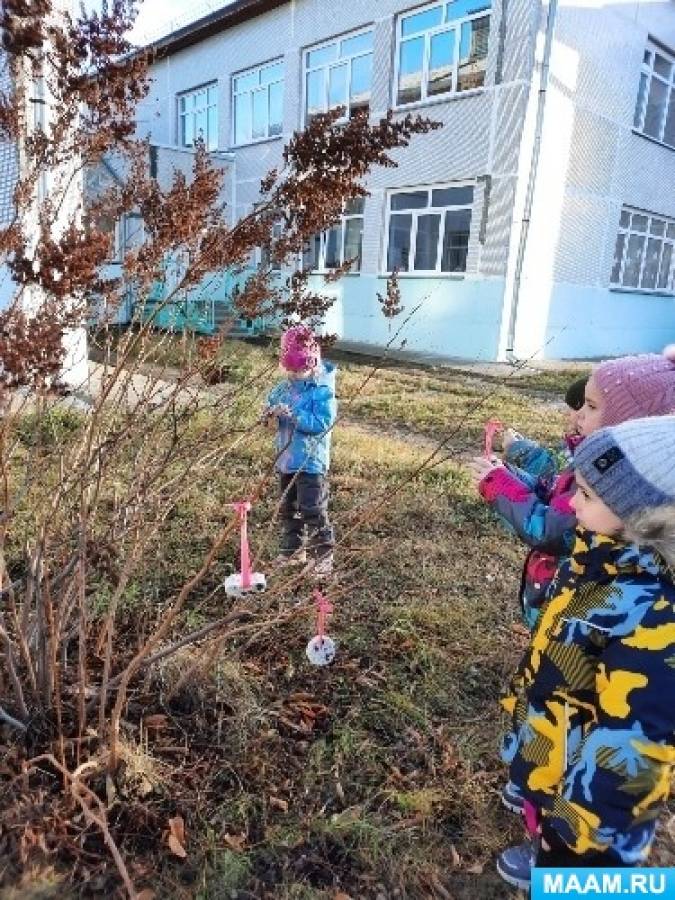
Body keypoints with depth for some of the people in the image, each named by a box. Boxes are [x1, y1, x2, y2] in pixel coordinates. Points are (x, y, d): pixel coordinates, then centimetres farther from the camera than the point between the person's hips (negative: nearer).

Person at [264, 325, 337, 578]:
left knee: (313, 510, -3)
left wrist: (293, 414, -28)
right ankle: (292, 549, 34)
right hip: (286, 459, 8)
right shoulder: (285, 386, 4)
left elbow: (323, 422, -23)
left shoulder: (323, 390, -16)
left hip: (311, 461, -7)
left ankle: (323, 555, 11)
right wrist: (271, 412, -9)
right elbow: (273, 399, 15)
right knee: (287, 508, 18)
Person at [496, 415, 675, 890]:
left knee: (575, 854, 23)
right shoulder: (614, 553, -12)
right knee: (550, 825, 35)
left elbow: (633, 739, -32)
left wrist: (587, 814, -22)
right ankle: (547, 856, 62)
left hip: (587, 778, -8)